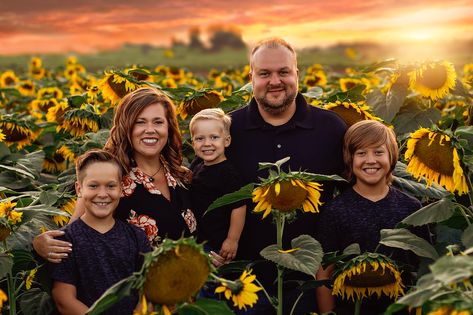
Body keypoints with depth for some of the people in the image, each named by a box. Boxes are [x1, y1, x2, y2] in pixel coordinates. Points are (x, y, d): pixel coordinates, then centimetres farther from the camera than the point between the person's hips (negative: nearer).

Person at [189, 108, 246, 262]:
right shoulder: (196, 168, 7)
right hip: (197, 240, 8)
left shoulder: (228, 173, -18)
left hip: (218, 244, -8)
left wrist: (232, 240, -19)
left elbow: (239, 207, -20)